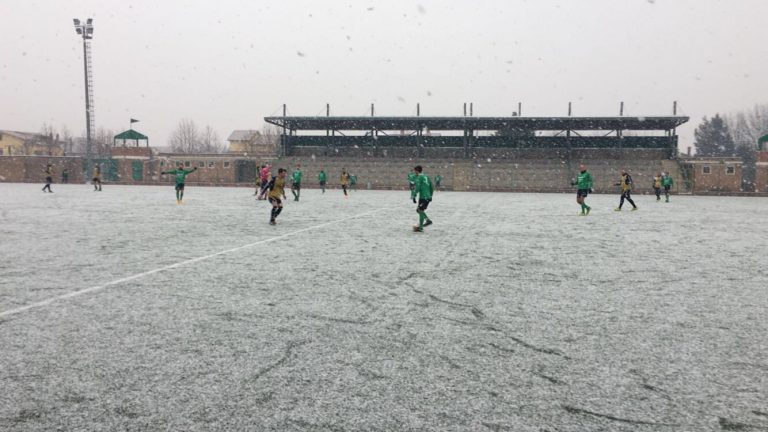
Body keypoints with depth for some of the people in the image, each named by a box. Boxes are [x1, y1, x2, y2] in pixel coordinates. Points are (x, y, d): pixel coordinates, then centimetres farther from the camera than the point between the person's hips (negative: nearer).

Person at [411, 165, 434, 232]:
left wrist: (413, 197, -16)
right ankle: (428, 220, 16)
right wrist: (430, 195, 28)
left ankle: (420, 227, -7)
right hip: (428, 197, 8)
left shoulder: (418, 178, -7)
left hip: (423, 197, -8)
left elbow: (416, 188, -17)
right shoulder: (426, 177, 17)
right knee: (418, 210, 19)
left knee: (420, 210, -6)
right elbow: (431, 187, 22)